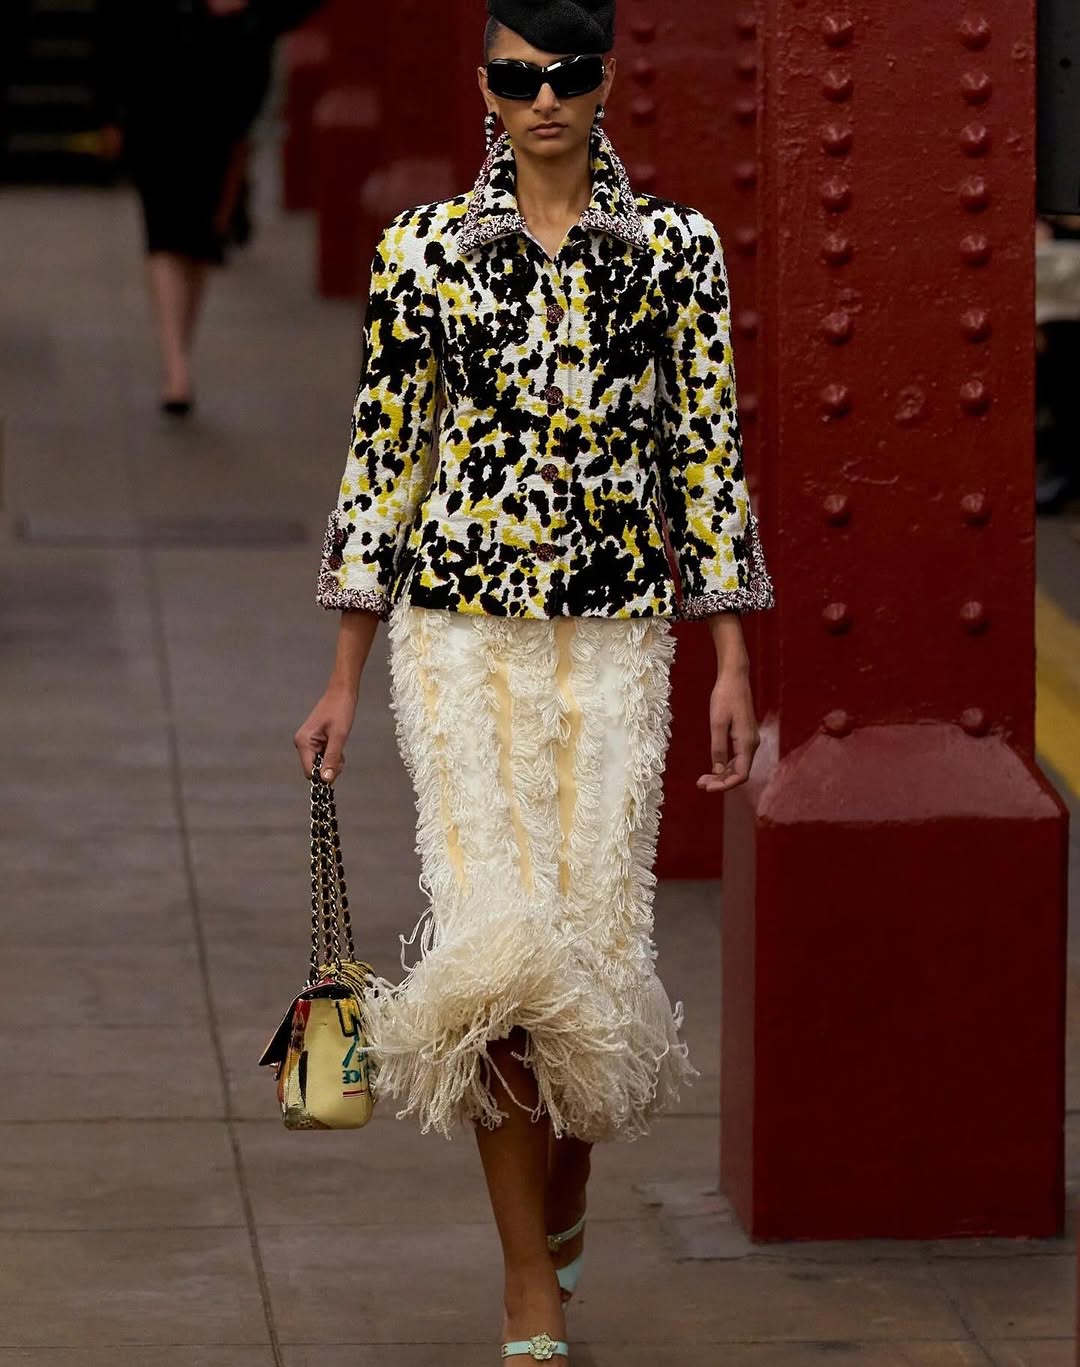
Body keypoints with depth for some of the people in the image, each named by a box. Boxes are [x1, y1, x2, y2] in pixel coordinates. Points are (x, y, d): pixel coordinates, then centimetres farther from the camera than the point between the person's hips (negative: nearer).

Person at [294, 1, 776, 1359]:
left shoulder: (674, 248, 4)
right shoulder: (425, 250, 3)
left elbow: (709, 458, 5)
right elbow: (383, 458, 6)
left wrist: (732, 666, 1)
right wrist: (344, 680, 6)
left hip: (617, 636, 1)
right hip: (461, 633, -1)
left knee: (595, 932, 0)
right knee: (496, 939, -11)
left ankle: (561, 1206, 30)